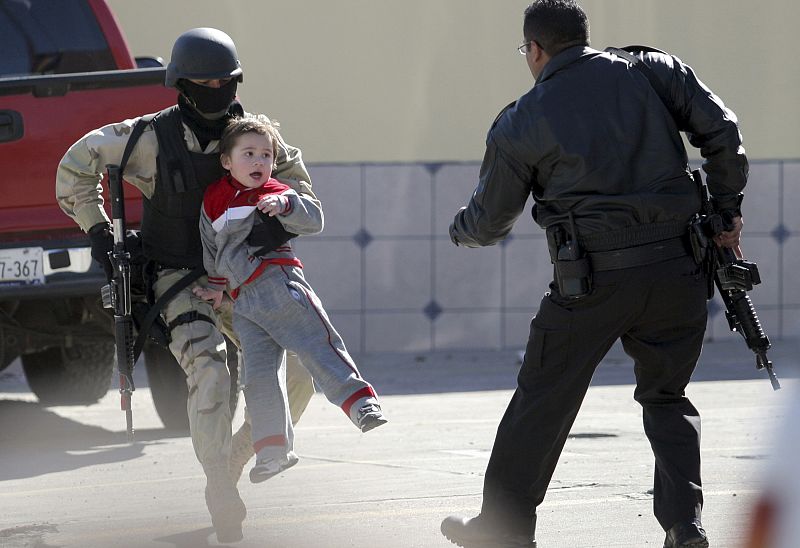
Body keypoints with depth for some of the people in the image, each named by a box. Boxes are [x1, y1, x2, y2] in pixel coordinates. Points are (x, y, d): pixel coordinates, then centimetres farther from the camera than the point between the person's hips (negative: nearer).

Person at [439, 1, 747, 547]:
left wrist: (460, 231, 35)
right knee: (667, 399, 18)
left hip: (591, 281, -3)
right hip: (678, 271, 3)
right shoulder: (657, 72, 7)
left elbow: (489, 221, 13)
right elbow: (721, 131, 0)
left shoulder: (520, 123, 4)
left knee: (542, 401, 12)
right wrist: (727, 206, 11)